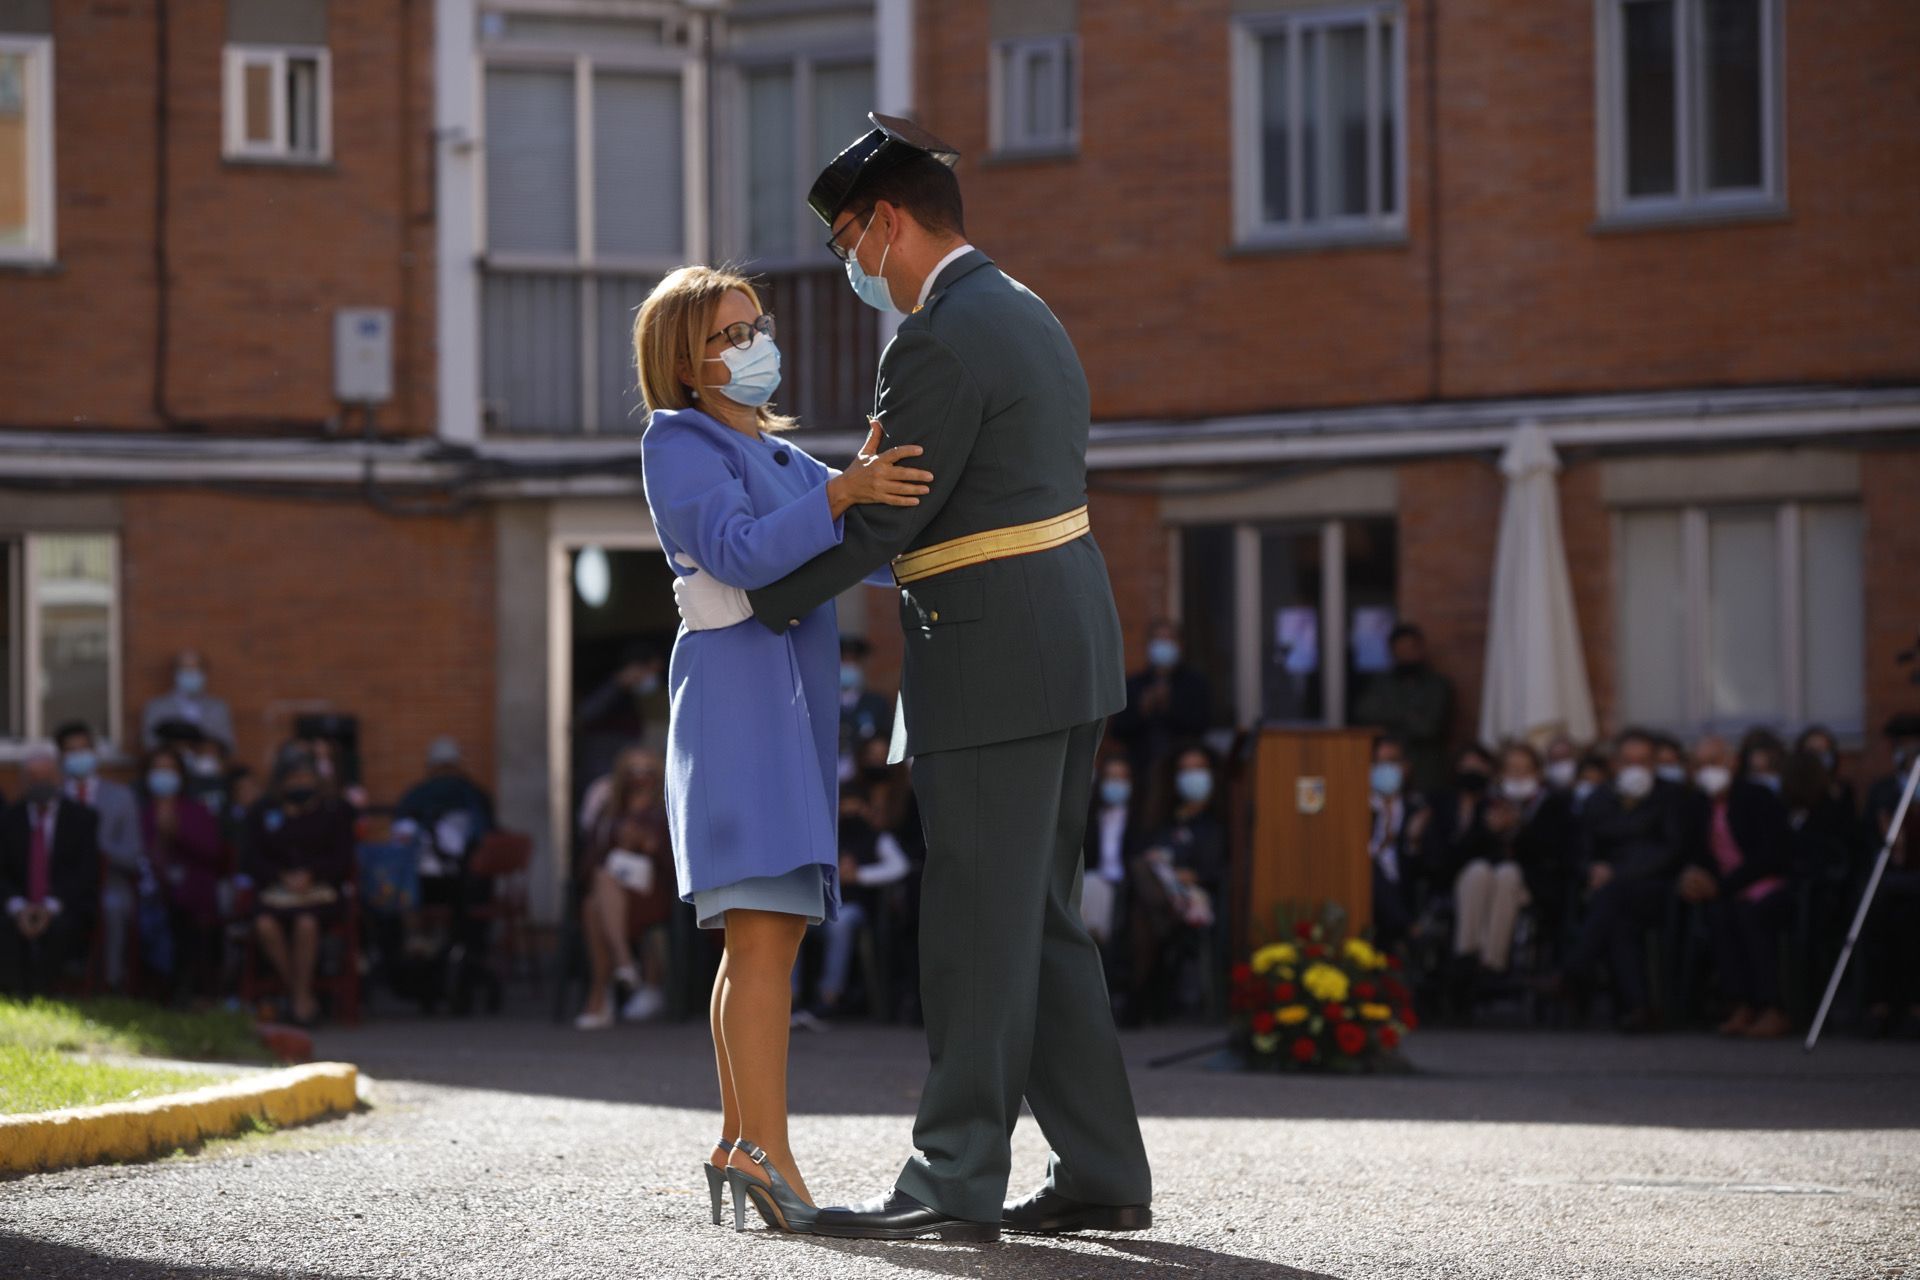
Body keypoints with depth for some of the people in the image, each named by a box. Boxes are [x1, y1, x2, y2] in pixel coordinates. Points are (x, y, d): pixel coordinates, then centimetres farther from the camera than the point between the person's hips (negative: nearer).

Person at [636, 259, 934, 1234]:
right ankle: (770, 1159, -23)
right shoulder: (680, 443, -3)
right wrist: (842, 492, -29)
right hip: (736, 689, -9)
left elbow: (870, 548, 19)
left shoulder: (780, 455, 23)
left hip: (793, 704, 9)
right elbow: (740, 550, -19)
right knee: (765, 930, -17)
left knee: (765, 935, 8)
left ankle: (738, 1144, 12)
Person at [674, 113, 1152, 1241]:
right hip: (1070, 645, 10)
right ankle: (1102, 1174, 13)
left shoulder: (937, 342, -15)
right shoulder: (1026, 315, 17)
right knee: (1043, 921, 13)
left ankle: (958, 1181, -3)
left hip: (992, 663, -10)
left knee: (980, 926, -6)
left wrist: (753, 603, -4)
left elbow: (884, 525, -14)